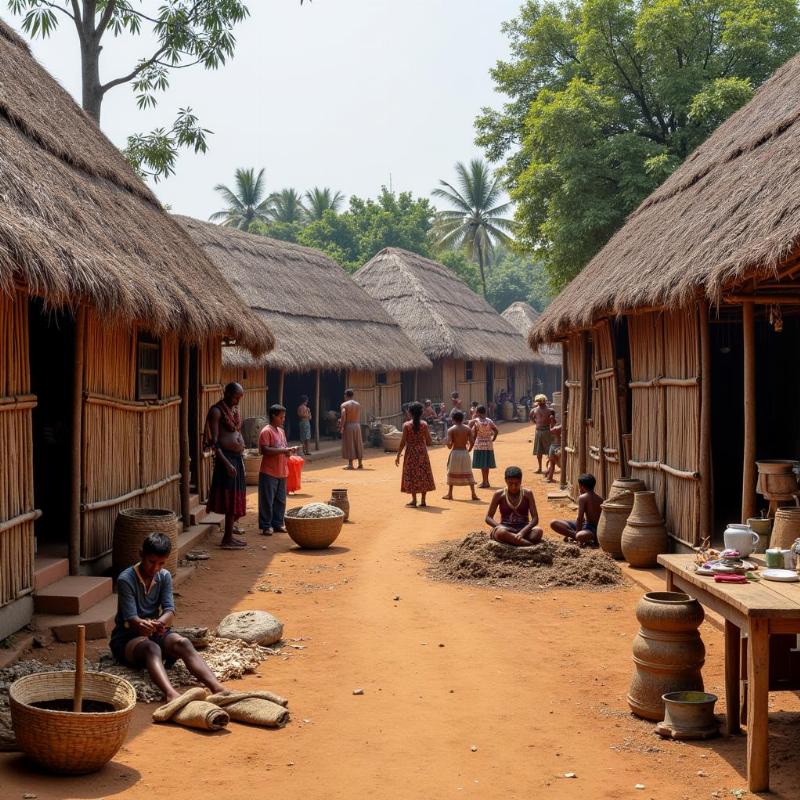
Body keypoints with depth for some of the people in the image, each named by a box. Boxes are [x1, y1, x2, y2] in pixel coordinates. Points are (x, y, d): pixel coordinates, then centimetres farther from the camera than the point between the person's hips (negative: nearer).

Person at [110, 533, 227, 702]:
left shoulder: (164, 577, 3)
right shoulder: (125, 580, -13)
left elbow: (170, 611, -9)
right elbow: (131, 619, -20)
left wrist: (161, 622, -34)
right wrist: (142, 625, -45)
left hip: (156, 632, 4)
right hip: (127, 637, -4)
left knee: (183, 643, -29)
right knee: (151, 648, -39)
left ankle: (217, 688, -50)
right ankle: (171, 694, -68)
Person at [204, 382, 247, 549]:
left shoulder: (234, 410, 15)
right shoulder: (217, 411, -11)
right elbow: (214, 442, -17)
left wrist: (240, 458, 17)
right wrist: (227, 463, -23)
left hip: (238, 458, 9)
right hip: (226, 458, -9)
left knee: (236, 499, 11)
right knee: (231, 499, -9)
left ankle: (229, 537, 18)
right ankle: (227, 540, -6)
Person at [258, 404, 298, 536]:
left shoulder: (281, 431, 15)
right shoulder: (266, 431, -11)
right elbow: (265, 450, -21)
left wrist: (289, 450, 1)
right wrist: (283, 450, -22)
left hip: (281, 472, 8)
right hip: (269, 473, -8)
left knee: (280, 500, 12)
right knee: (267, 500, -2)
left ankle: (278, 524, 21)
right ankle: (266, 526, 3)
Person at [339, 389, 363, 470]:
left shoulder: (344, 405, -7)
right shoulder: (358, 404, 9)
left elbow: (343, 416, -17)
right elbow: (359, 417, 10)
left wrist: (341, 427, -12)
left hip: (348, 426, -4)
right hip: (357, 426, 4)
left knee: (349, 445, 0)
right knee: (358, 445, 10)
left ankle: (350, 464, -2)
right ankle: (360, 464, 12)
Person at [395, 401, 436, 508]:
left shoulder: (406, 425, -8)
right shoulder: (424, 424, -4)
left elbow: (403, 442, -8)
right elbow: (429, 442, -4)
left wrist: (398, 455, -1)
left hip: (411, 453, -2)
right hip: (422, 452, 2)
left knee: (411, 475, 5)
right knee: (423, 475, 10)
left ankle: (414, 500, 1)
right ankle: (423, 501, 11)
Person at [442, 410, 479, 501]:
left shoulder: (451, 430, -8)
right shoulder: (468, 428, -1)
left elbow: (449, 444, -15)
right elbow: (472, 442, -6)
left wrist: (450, 447, 7)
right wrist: (468, 450, 10)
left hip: (455, 452, -2)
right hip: (465, 452, 2)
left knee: (452, 473, 12)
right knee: (468, 473, 10)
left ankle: (450, 494, 16)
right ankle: (473, 494, 5)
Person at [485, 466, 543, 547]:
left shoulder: (527, 494, 1)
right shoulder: (499, 494, 1)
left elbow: (535, 518, -5)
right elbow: (488, 517, 1)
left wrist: (522, 532, -23)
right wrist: (500, 528, -20)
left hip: (524, 529, 1)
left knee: (539, 531, -32)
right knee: (500, 532, -38)